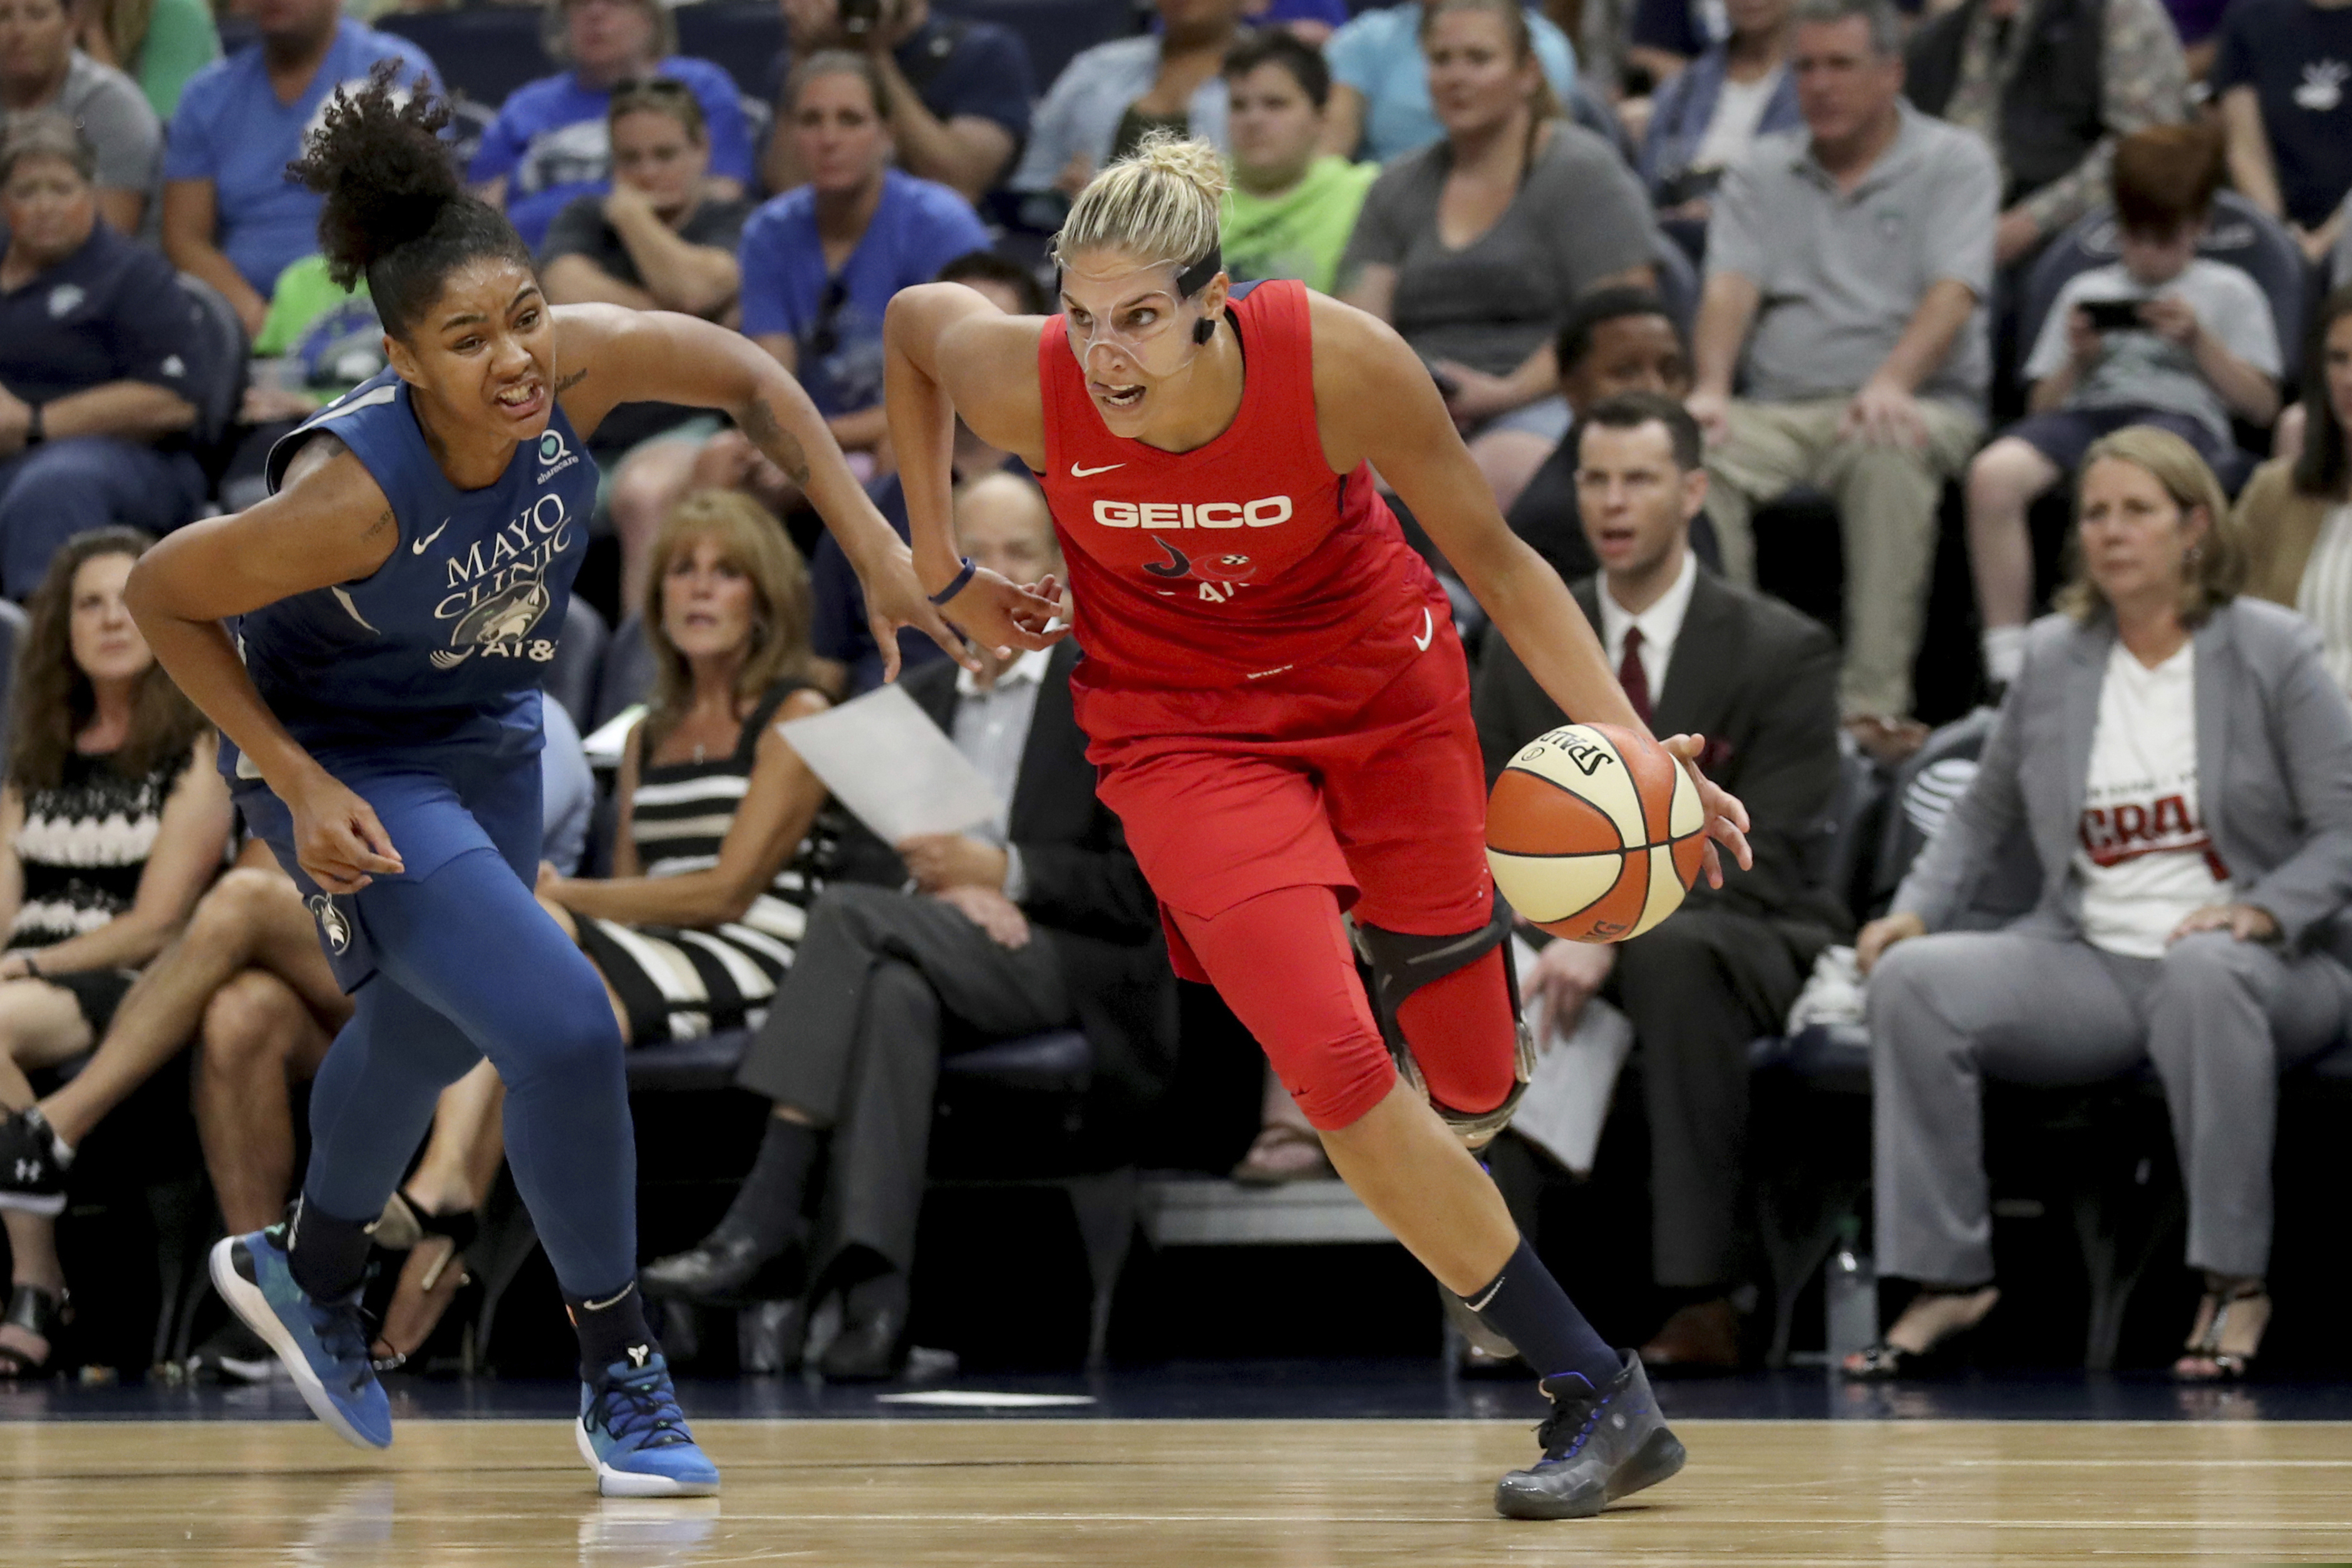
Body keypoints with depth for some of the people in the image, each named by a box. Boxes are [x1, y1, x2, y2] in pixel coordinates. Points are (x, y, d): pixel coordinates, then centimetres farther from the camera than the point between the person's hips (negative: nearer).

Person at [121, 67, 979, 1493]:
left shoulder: (578, 365, -27)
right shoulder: (354, 492, -37)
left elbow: (749, 379, -9)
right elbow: (162, 596, -22)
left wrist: (876, 550, -15)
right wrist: (297, 785, -25)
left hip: (490, 743, 7)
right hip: (352, 771, -7)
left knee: (434, 1036, 29)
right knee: (564, 1030, -21)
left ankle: (312, 1276, 58)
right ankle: (621, 1377, -2)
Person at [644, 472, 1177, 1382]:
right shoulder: (913, 702, 24)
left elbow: (1147, 887, -2)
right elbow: (861, 854, 13)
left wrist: (1000, 871, -12)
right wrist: (940, 886, -9)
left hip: (1074, 970, -4)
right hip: (937, 949, 4)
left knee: (854, 916, -30)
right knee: (893, 994, -36)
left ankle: (766, 1220, -39)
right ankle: (872, 1290, -49)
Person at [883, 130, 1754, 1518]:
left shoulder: (1340, 364, -29)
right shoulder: (1025, 383, -26)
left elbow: (1495, 556, -15)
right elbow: (911, 319, -1)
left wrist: (1631, 746, -23)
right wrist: (942, 574, 3)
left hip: (1381, 689, 1)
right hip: (1182, 728, 0)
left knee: (1473, 1093, 9)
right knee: (1340, 1077, -19)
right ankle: (1604, 1400, -11)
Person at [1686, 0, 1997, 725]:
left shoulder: (1953, 162, 6)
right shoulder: (1763, 172, 18)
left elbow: (1952, 296, -9)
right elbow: (1731, 287, 3)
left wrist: (1892, 382, -29)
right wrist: (1710, 387, -19)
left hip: (1916, 404, -3)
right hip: (1778, 411, 3)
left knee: (1887, 452, -39)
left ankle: (1874, 704, -40)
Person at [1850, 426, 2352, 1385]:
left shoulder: (2269, 651, 0)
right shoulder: (2054, 657, 10)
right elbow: (1984, 813, 21)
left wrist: (2265, 912, -20)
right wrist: (1916, 906, 4)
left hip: (2256, 968, -4)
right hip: (2091, 966, 4)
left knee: (2205, 966, -41)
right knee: (1911, 978, -22)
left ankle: (2235, 1284, -32)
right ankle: (1949, 1278, -18)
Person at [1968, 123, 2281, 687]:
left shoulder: (2228, 292, 21)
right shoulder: (2086, 291, 29)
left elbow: (2261, 404, 12)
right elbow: (2043, 406, 25)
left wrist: (2198, 340, 2)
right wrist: (2076, 360, 5)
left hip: (2182, 416, -3)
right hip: (2085, 411, 3)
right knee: (1993, 474, -33)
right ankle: (2005, 667, -33)